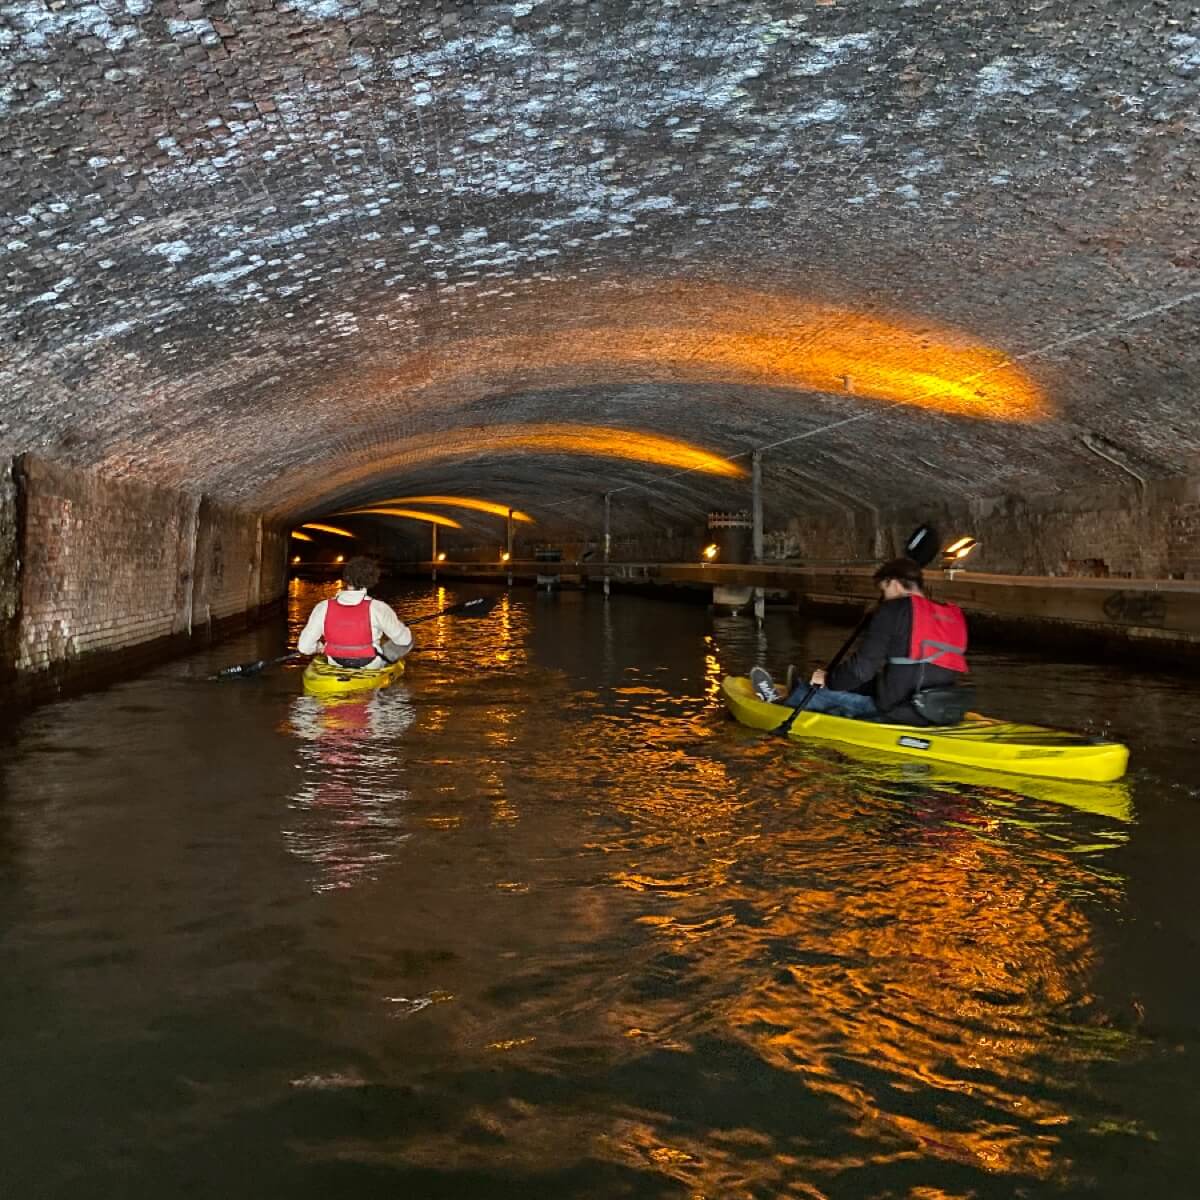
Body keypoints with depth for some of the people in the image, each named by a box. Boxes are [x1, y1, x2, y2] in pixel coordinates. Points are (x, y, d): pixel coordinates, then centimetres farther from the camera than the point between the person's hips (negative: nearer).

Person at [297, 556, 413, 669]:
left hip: (336, 665, 3)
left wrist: (321, 646, 9)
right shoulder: (378, 608, -24)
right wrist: (399, 625, 12)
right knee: (407, 641, 22)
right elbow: (404, 640, -11)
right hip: (371, 667, -3)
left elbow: (303, 647, -13)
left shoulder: (323, 608, -18)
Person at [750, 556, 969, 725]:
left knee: (830, 695, 15)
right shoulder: (953, 615, 9)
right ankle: (800, 695, 52)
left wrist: (828, 679, 5)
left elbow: (862, 668, -11)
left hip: (897, 713, -7)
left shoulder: (894, 611, -11)